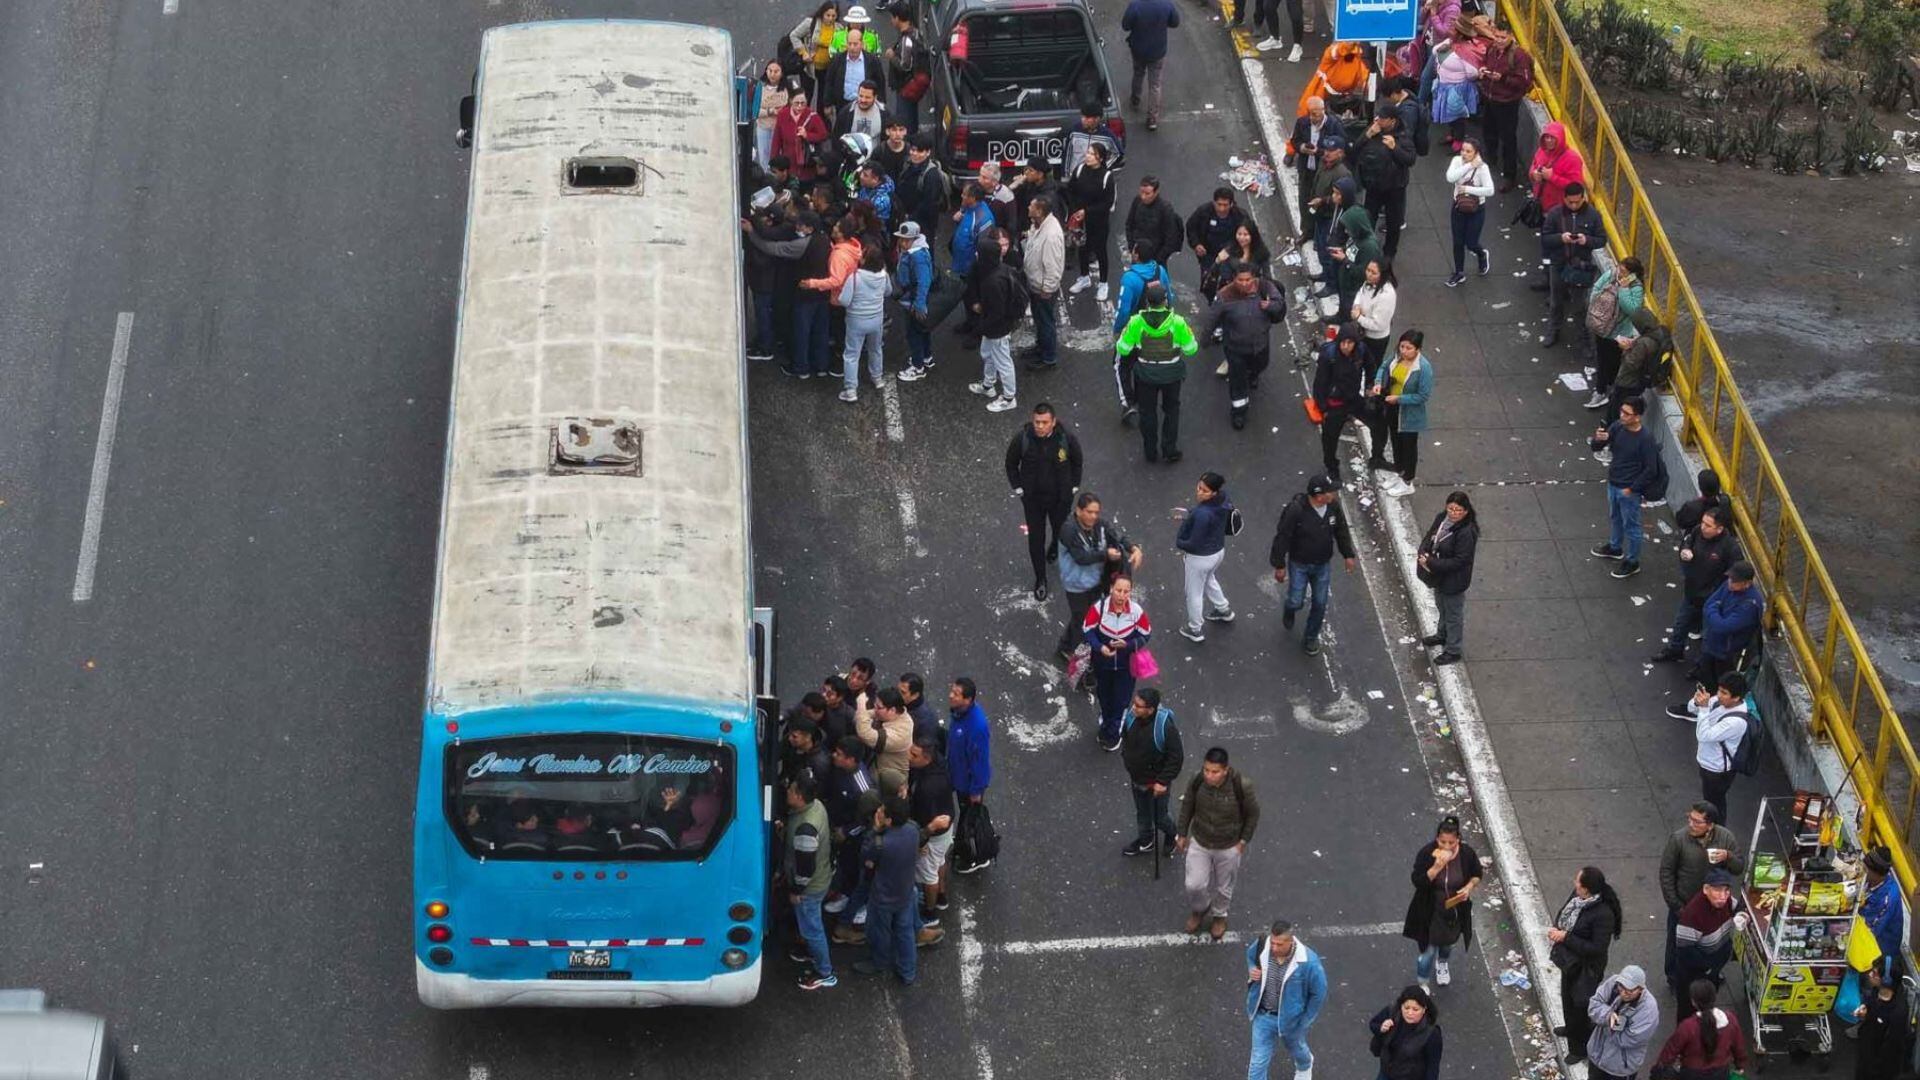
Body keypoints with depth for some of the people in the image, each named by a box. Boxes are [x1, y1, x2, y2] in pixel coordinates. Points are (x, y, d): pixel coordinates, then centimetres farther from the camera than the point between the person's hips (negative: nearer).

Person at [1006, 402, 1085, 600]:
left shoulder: (1067, 438, -23)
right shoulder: (1022, 438, -23)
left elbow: (1077, 462, -2)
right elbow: (1011, 463, -4)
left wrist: (1074, 486, 1)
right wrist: (1017, 488, -4)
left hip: (1061, 496, 1)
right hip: (1032, 497, -1)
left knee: (1060, 528, 25)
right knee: (1036, 538, 7)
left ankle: (1056, 548, 62)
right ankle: (1040, 579, 26)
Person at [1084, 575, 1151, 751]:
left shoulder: (1137, 611, -23)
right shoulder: (1099, 608, -24)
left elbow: (1145, 635, -11)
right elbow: (1087, 630, -14)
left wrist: (1128, 645, -28)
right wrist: (1100, 647, -29)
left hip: (1126, 664, -1)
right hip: (1102, 662, 1)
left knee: (1121, 700, 12)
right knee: (1104, 697, 24)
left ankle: (1113, 733, 36)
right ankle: (1106, 723, 52)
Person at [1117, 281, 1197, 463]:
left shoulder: (1136, 322, -22)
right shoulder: (1177, 322, -22)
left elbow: (1123, 349, -11)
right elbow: (1191, 348, -11)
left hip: (1146, 374, 0)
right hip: (1171, 373, 0)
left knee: (1147, 411, 21)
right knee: (1171, 410, 23)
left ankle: (1151, 451, 32)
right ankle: (1169, 450, 29)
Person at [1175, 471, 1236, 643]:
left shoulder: (1203, 514, -38)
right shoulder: (1223, 499, -15)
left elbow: (1194, 544, -29)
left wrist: (1178, 542, -9)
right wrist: (1189, 514, 4)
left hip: (1200, 558, -7)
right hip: (1218, 550, 7)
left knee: (1194, 593, 19)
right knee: (1209, 580, 37)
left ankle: (1195, 630, 39)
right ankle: (1224, 610, 57)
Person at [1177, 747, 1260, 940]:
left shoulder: (1242, 786, -31)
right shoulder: (1197, 781, -23)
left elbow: (1253, 814, -12)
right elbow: (1187, 806, -4)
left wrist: (1244, 841, -6)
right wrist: (1182, 834, 4)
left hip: (1229, 847, -1)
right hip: (1199, 843, 1)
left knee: (1223, 886, 20)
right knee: (1194, 885, 8)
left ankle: (1219, 915, 49)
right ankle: (1199, 909, 42)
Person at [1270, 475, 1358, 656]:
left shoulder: (1333, 506, -14)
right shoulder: (1296, 510, -30)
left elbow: (1342, 531, 4)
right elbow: (1282, 537, -20)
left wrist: (1348, 555, 11)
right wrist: (1279, 565, -14)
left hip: (1323, 565, 4)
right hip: (1299, 564, -4)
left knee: (1320, 604, 9)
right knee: (1296, 602, 4)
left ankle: (1311, 638, 31)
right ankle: (1289, 610, 43)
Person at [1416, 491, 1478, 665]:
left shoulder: (1466, 533, -32)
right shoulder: (1441, 518, -9)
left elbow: (1459, 561, -28)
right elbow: (1429, 536, 3)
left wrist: (1432, 563, -29)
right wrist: (1423, 554, -17)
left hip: (1454, 581, -8)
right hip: (1438, 575, 8)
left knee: (1453, 614, 12)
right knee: (1442, 607, 31)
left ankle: (1453, 651, 30)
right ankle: (1443, 635, 55)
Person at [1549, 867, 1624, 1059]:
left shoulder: (1603, 914, -35)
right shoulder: (1577, 895, -12)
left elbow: (1597, 949, -31)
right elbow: (1563, 913, 9)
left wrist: (1566, 937, -30)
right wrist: (1556, 929, -11)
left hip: (1585, 968, -8)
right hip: (1569, 960, 8)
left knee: (1580, 1004, 13)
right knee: (1567, 997, 30)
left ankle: (1580, 1047, 35)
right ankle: (1572, 1028, 58)